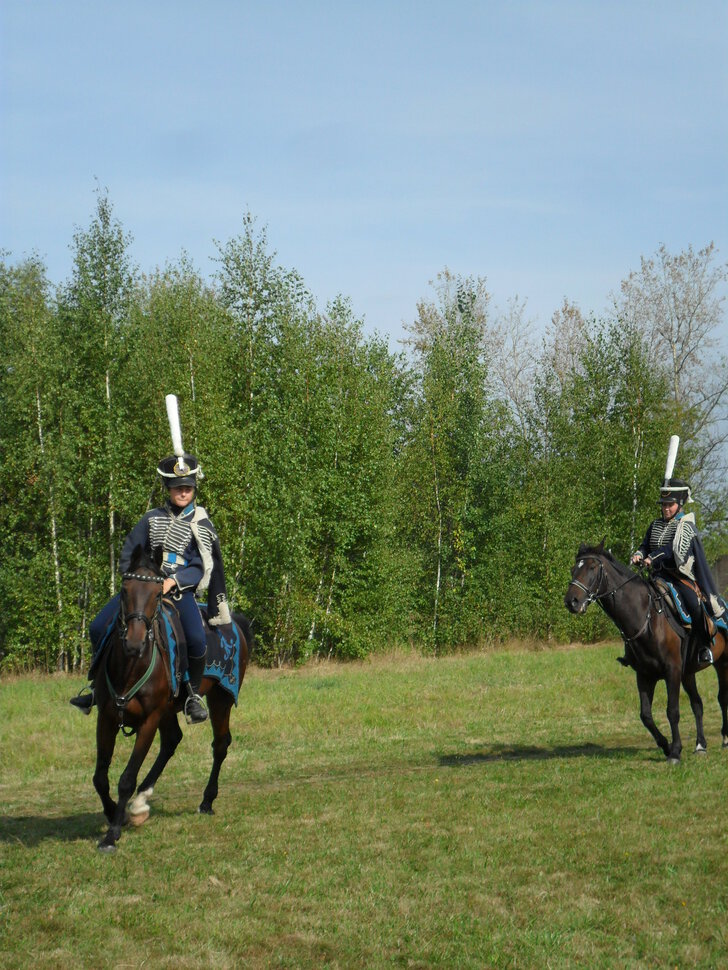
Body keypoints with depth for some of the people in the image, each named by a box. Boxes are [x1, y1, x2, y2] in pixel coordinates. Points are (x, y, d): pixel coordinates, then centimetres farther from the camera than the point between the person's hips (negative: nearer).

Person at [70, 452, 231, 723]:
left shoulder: (202, 526, 4)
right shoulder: (152, 519, 12)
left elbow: (201, 567, -4)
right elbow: (128, 554, 13)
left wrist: (174, 581, -18)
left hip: (180, 589, -3)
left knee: (196, 639, -30)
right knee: (98, 629, -10)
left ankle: (193, 694, -7)